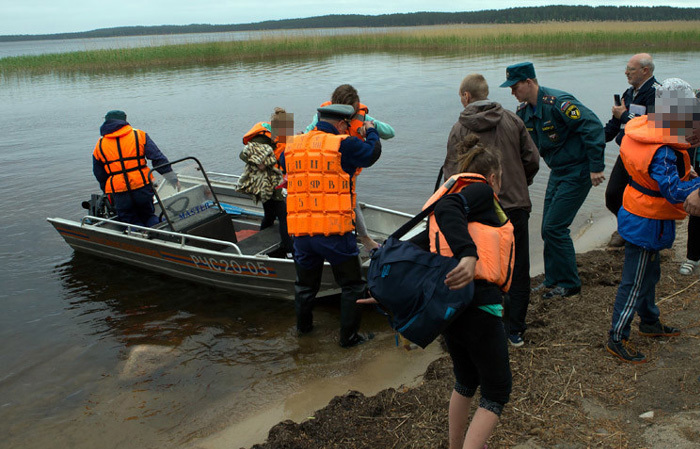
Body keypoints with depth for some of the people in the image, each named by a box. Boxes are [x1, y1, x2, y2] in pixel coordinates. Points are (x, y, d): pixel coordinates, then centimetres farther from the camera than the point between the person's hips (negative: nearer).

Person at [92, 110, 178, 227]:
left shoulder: (99, 145, 10)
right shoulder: (139, 135, 4)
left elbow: (100, 176, 16)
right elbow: (158, 158, -1)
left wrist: (107, 192, 30)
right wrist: (172, 178, 5)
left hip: (119, 194, 0)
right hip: (143, 187, 0)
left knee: (130, 220, 14)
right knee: (148, 216, 18)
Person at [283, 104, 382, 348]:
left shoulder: (292, 145, 8)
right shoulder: (344, 145, -7)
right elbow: (372, 153, 7)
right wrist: (370, 131, 28)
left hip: (300, 231, 5)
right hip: (335, 231, -5)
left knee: (305, 283, 25)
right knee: (352, 284, 12)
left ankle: (303, 325, 44)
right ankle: (349, 335, 16)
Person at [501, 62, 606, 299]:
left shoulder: (557, 102, -22)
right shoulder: (524, 111, 5)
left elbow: (593, 126, -26)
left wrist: (596, 166, -25)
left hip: (577, 171, -9)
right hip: (557, 172, 9)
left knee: (555, 227, -9)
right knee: (549, 229, 9)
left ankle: (570, 283, 5)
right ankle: (553, 279, 24)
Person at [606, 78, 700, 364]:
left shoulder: (640, 129, 0)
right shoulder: (662, 151, -29)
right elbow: (674, 191, -33)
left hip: (637, 213, 10)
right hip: (648, 224, -10)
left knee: (649, 273, 25)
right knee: (635, 282, 1)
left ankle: (650, 323, 43)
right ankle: (617, 339, 12)